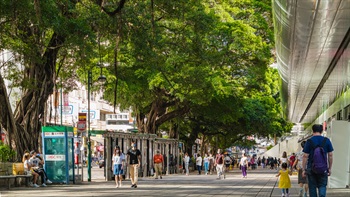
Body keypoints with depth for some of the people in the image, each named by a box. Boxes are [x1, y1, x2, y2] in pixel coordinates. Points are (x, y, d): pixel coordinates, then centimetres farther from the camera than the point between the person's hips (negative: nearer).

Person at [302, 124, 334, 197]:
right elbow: (330, 155, 3)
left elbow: (305, 156, -6)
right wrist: (330, 168, 11)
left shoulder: (309, 141, -5)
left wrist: (303, 169, 0)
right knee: (322, 186, 7)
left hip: (311, 169, -1)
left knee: (312, 187, 8)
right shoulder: (326, 141, 1)